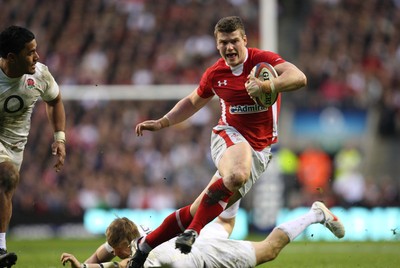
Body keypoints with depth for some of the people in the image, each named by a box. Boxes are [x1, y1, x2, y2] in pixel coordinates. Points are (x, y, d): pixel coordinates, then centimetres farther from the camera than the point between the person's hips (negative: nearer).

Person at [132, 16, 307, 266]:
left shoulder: (263, 60, -7)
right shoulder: (214, 74, 5)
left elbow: (299, 78, -24)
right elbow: (193, 102, 25)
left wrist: (266, 86, -39)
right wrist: (161, 123, 15)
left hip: (259, 151, 0)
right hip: (229, 136, 0)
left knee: (199, 211, -5)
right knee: (236, 175, -39)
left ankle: (145, 247, 6)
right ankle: (192, 232, -27)